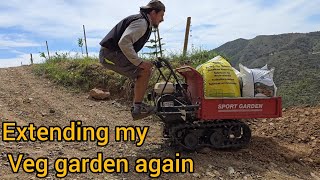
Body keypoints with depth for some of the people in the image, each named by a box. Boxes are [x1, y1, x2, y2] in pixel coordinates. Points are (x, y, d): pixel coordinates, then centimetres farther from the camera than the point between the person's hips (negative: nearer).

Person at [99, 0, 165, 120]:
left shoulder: (144, 23, 18)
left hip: (111, 54, 10)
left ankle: (138, 105, 17)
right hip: (110, 54, -10)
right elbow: (124, 43, -29)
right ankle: (138, 109, -11)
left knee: (143, 71, 15)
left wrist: (139, 63, 13)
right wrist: (139, 62, -25)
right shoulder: (141, 22, -15)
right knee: (145, 71, -16)